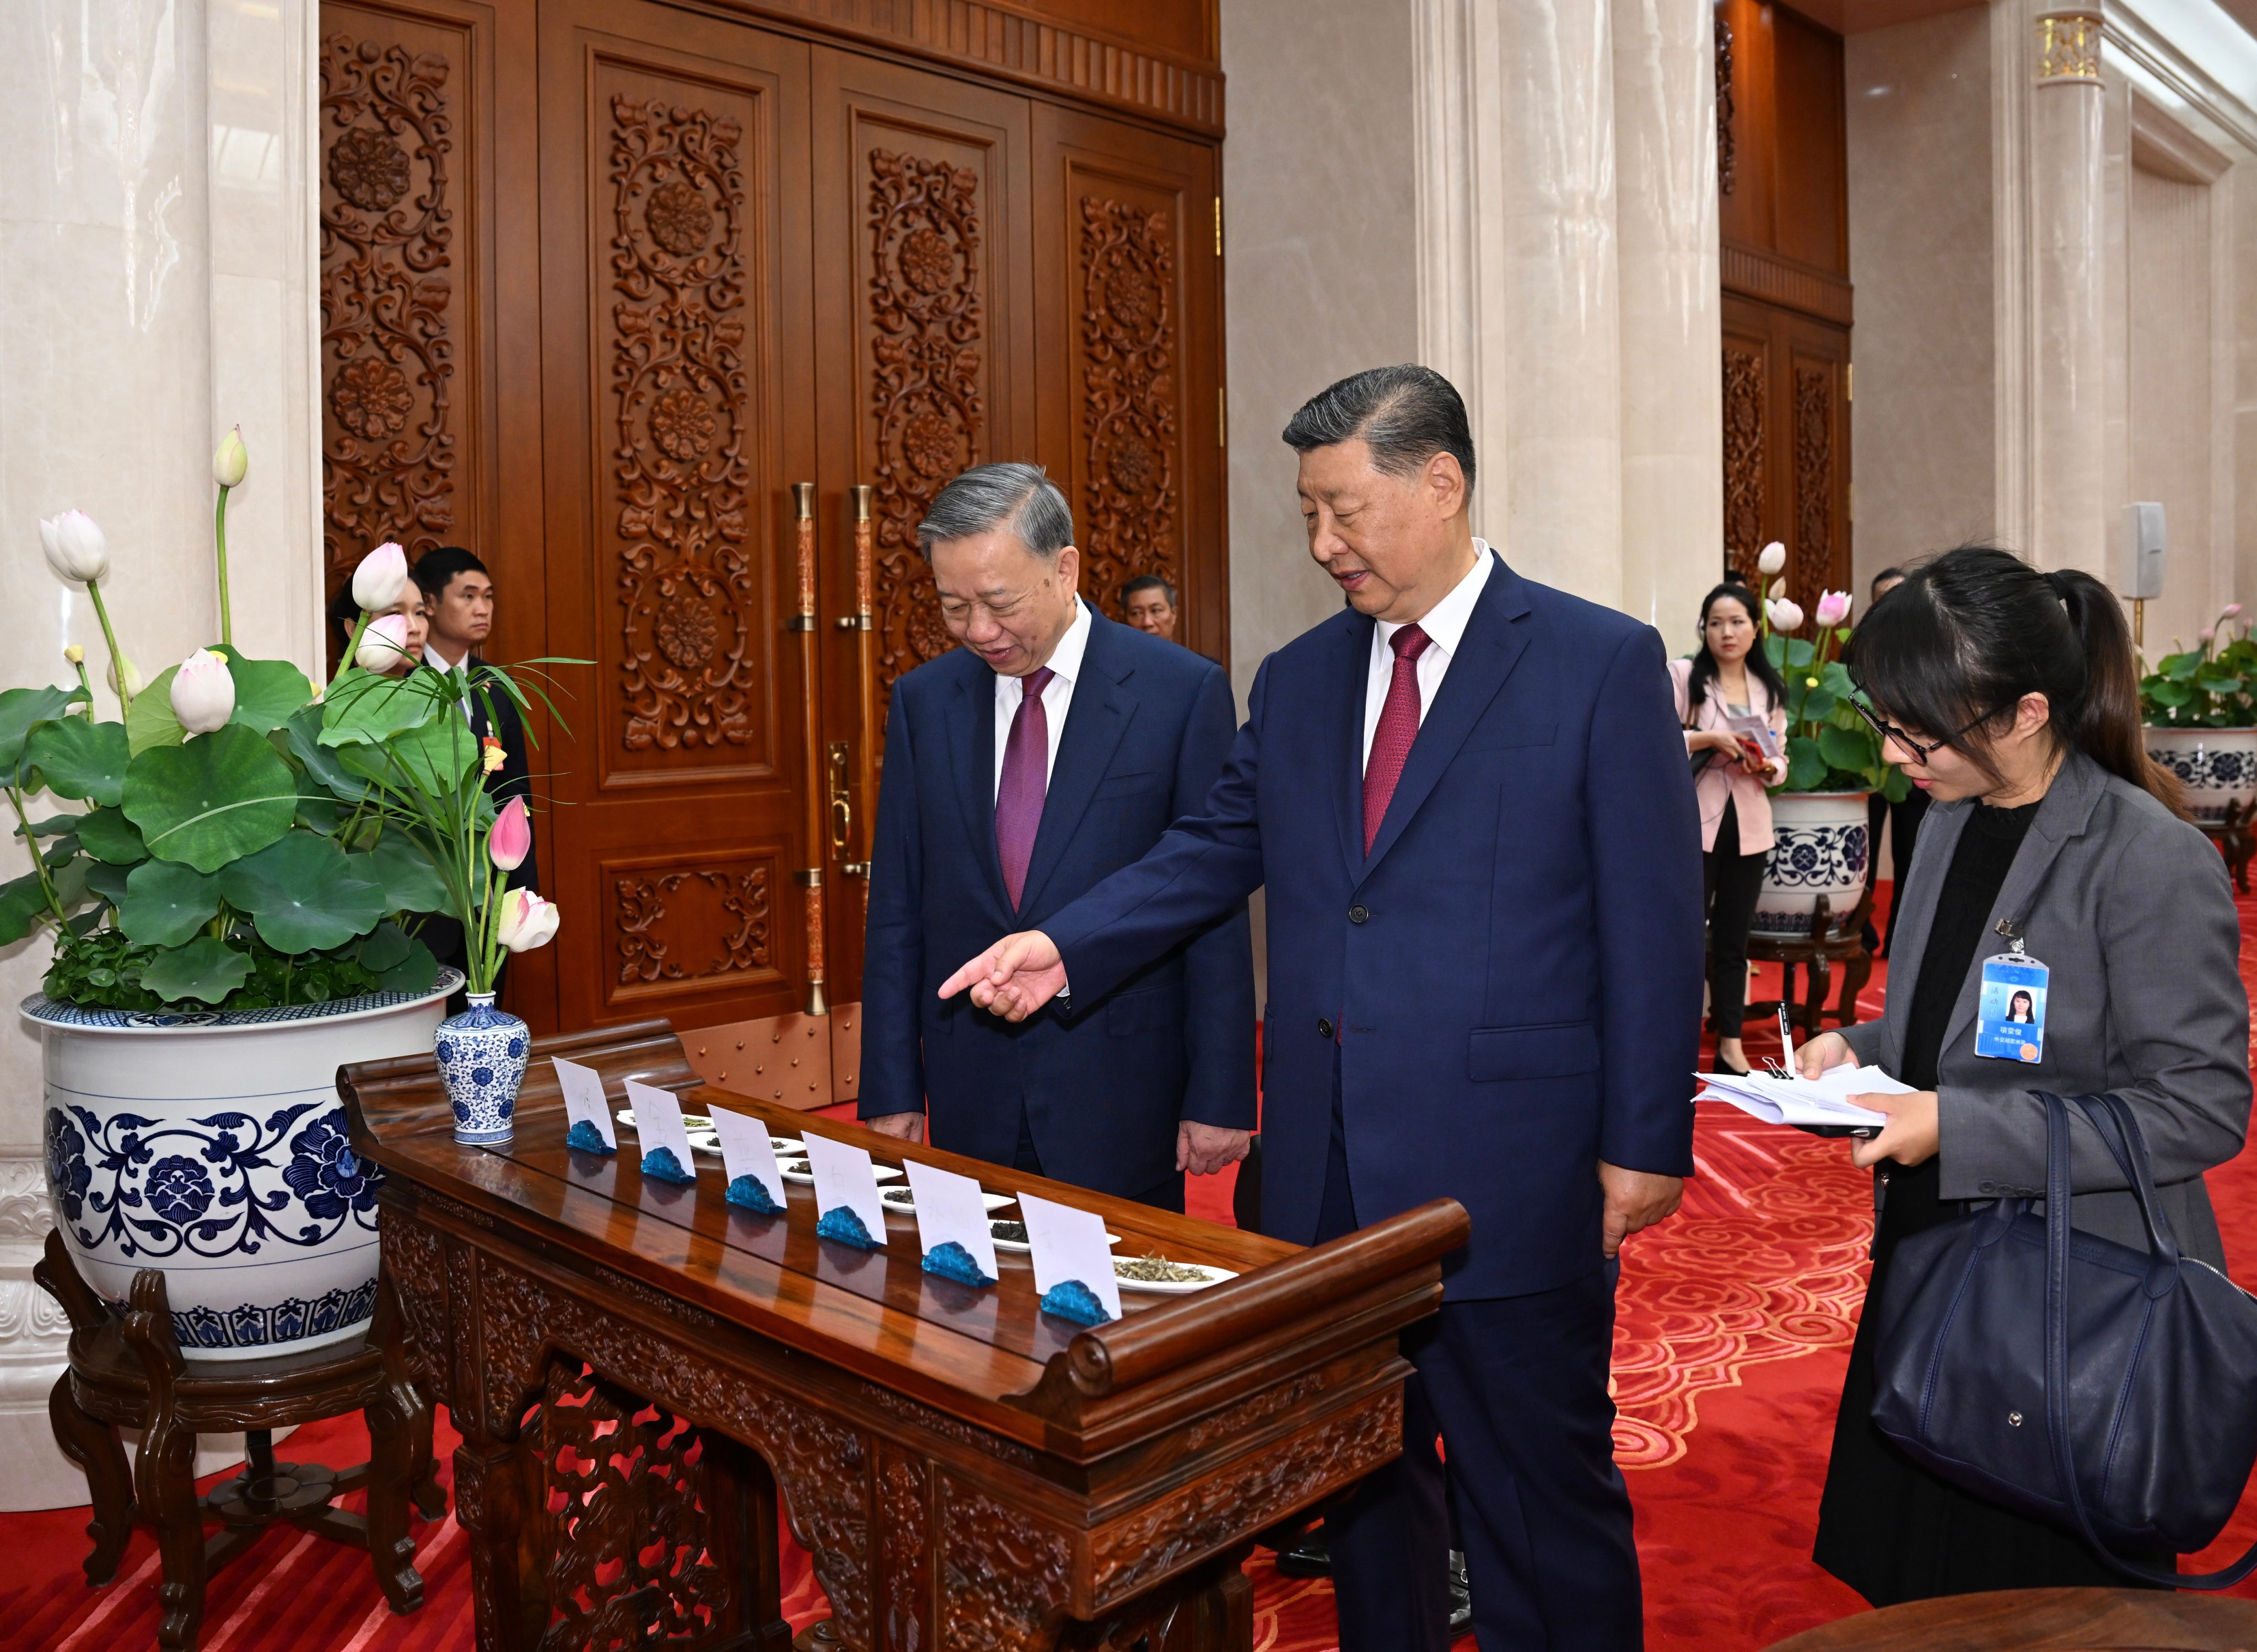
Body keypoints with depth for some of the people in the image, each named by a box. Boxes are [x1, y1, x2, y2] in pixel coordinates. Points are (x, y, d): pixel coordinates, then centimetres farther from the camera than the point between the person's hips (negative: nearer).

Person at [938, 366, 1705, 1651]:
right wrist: (1064, 946, -1)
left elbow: (1655, 921, -8)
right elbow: (1213, 855, 13)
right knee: (1364, 1488, 21)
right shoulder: (1299, 679, 9)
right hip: (1330, 1174, 5)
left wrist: (1647, 1143, -9)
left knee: (1543, 1513, 10)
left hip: (1509, 1180, -5)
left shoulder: (1604, 663, -7)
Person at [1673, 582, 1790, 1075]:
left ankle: (1731, 1044, 20)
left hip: (1749, 828, 4)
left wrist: (1767, 766, -8)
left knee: (1733, 940, 11)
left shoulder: (1770, 689, 11)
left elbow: (1781, 761, 14)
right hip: (1695, 824, -4)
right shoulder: (1684, 676, -3)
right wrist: (1711, 739, -20)